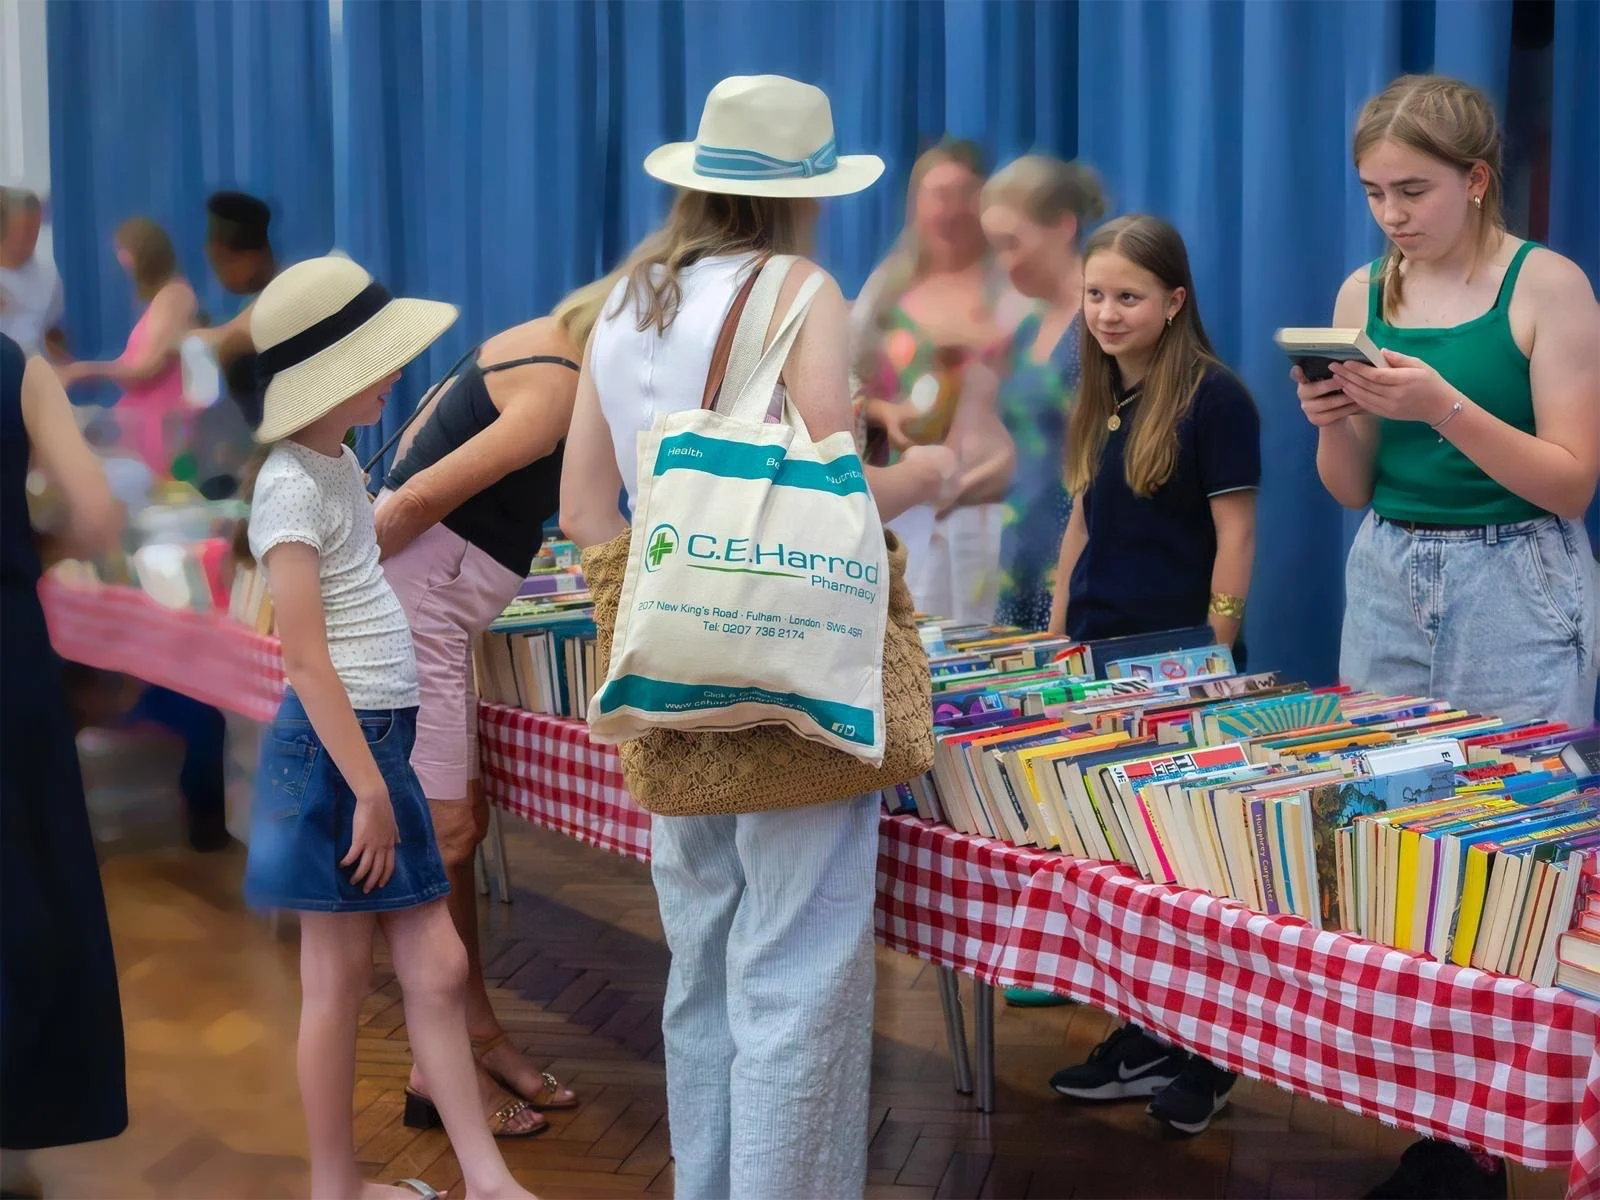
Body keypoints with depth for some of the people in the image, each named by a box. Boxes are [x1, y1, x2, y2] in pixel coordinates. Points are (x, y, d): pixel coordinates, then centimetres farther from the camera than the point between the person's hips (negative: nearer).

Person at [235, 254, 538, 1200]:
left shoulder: (339, 460, 11)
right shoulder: (291, 488, -16)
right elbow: (308, 661, -19)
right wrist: (368, 789, -20)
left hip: (382, 735, 9)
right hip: (334, 744, -9)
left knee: (438, 966, 8)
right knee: (341, 979, 3)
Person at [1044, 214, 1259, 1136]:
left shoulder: (1215, 398, -11)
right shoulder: (1100, 400, 10)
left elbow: (1234, 539, -12)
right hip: (1102, 651, 7)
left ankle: (1208, 1055, 15)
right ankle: (1141, 1040, 23)